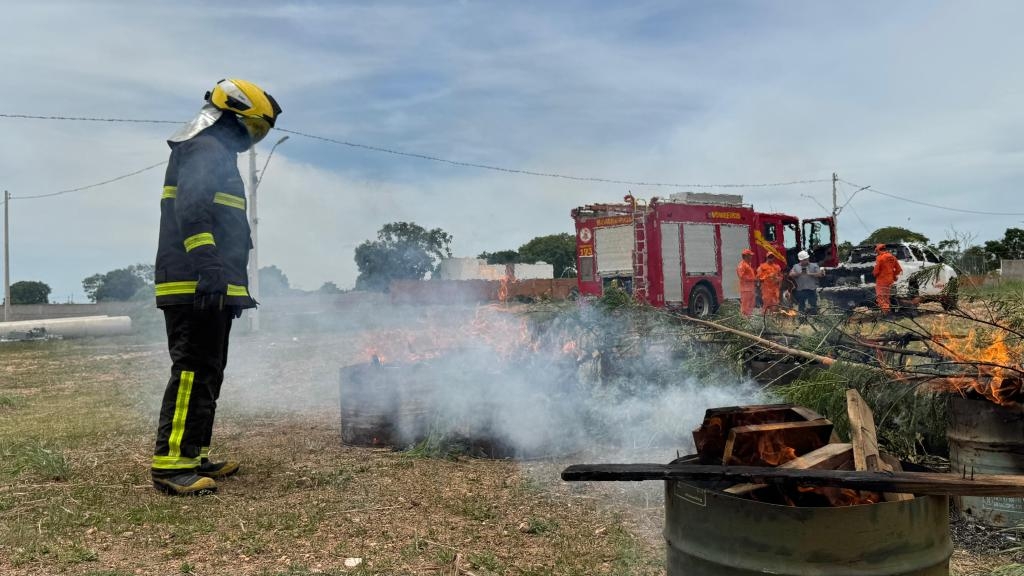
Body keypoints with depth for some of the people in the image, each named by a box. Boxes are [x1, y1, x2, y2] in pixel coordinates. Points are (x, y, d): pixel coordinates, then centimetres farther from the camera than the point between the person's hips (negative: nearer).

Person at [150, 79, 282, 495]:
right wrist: (208, 268, -32)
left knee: (207, 373, 12)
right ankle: (169, 463, -12)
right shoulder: (204, 148, -7)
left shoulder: (217, 154, 27)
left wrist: (235, 286, 31)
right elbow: (192, 209, -22)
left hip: (210, 288, 11)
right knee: (194, 370, -13)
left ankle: (191, 456, 18)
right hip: (195, 286, -11)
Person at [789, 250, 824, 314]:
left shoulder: (814, 266, 8)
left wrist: (810, 274, -12)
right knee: (801, 307, 8)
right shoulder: (796, 266, 12)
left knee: (813, 308, -1)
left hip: (811, 290, -1)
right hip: (800, 290, 1)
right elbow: (791, 275, -1)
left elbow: (820, 274, -2)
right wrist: (800, 273, -13)